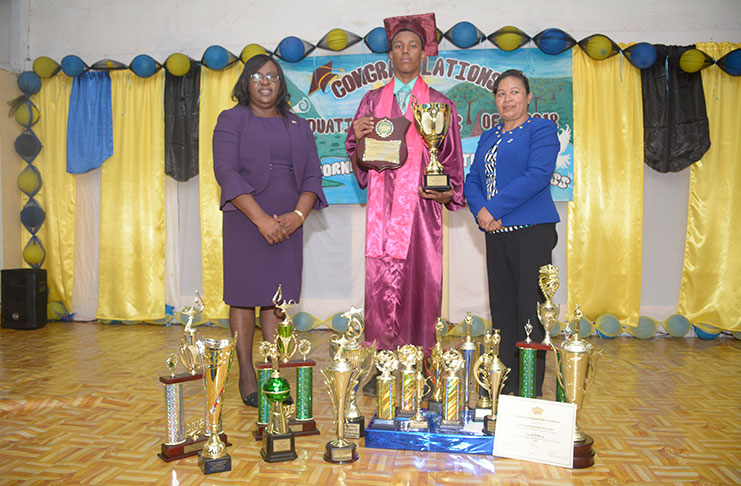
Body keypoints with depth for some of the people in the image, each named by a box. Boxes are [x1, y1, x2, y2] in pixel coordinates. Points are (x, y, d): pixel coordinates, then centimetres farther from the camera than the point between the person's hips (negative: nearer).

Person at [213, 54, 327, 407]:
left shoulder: (298, 127, 16)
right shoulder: (231, 120, 4)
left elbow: (312, 176, 9)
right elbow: (227, 172, -8)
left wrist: (298, 215, -10)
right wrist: (262, 219, -17)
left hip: (288, 223, 3)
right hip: (245, 222, -3)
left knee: (276, 297, 5)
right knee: (244, 294, -1)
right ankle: (246, 375, 9)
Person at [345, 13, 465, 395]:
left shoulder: (440, 104, 11)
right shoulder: (372, 100, 15)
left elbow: (451, 162, 10)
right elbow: (359, 160, 12)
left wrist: (446, 191, -8)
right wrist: (359, 139, -9)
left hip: (422, 207, -1)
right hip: (383, 206, 1)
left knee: (422, 283, -2)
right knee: (381, 283, -3)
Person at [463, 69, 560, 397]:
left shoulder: (541, 129, 0)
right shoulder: (488, 137, 21)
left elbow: (538, 175, -14)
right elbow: (472, 180, 14)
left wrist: (494, 208, -16)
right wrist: (480, 211, -6)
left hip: (532, 231, -6)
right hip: (496, 232, 6)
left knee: (529, 308, -4)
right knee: (501, 308, 8)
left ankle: (531, 391, 6)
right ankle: (505, 386, 18)